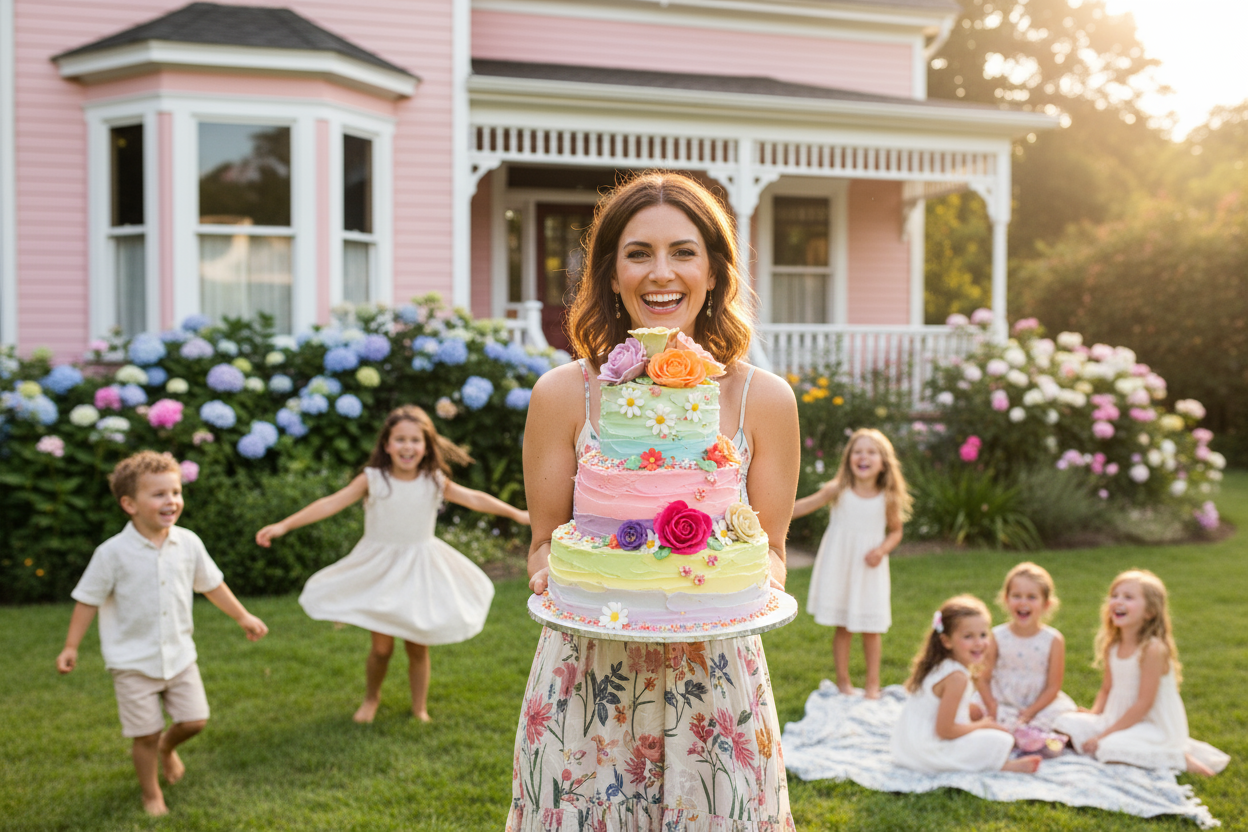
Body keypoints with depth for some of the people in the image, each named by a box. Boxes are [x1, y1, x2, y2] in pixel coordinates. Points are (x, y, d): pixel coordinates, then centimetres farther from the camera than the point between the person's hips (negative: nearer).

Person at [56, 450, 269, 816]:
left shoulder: (188, 543, -4)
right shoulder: (113, 553, -16)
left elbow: (211, 584, 10)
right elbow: (88, 600, -7)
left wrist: (243, 616, 14)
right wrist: (71, 647, -6)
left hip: (179, 655, 4)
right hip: (134, 662, -4)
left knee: (194, 720, 5)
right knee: (146, 735, 3)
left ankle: (168, 746, 40)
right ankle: (151, 794, 27)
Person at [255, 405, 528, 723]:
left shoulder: (435, 482, -6)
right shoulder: (372, 479, -12)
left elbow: (474, 499, -2)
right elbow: (331, 504, -16)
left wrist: (516, 514, -4)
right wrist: (285, 525, -23)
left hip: (420, 572, 2)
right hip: (380, 571, -1)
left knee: (418, 646, 7)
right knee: (381, 646, 0)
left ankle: (419, 707, 28)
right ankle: (371, 698, 29)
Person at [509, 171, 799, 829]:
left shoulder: (763, 399, -2)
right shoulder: (562, 395, -4)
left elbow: (771, 551, 6)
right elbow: (545, 544, 6)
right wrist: (554, 576, -16)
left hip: (716, 687, 1)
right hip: (584, 687, 0)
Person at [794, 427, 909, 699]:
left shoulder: (888, 498, -5)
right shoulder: (838, 490, -8)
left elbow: (896, 531, 7)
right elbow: (804, 506, -3)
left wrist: (882, 549, -12)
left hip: (869, 569, 1)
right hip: (839, 567, 0)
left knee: (871, 627, 5)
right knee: (842, 626, 5)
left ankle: (873, 683, 22)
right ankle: (842, 681, 21)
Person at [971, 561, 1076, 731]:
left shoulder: (1054, 640, -8)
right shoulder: (997, 638, -7)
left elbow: (1053, 687, -6)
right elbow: (983, 679, -3)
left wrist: (1028, 713, -14)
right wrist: (993, 710, -16)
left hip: (1039, 705, 0)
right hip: (1000, 703, 0)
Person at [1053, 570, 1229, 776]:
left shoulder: (1153, 649, -21)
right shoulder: (1111, 646, 3)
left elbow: (1144, 704, -21)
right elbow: (1107, 689, 14)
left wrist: (1104, 735, -19)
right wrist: (1094, 714, -6)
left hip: (1156, 727, -7)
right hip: (1122, 720, 8)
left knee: (1112, 749, -32)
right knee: (1067, 723, -4)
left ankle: (1179, 759, -11)